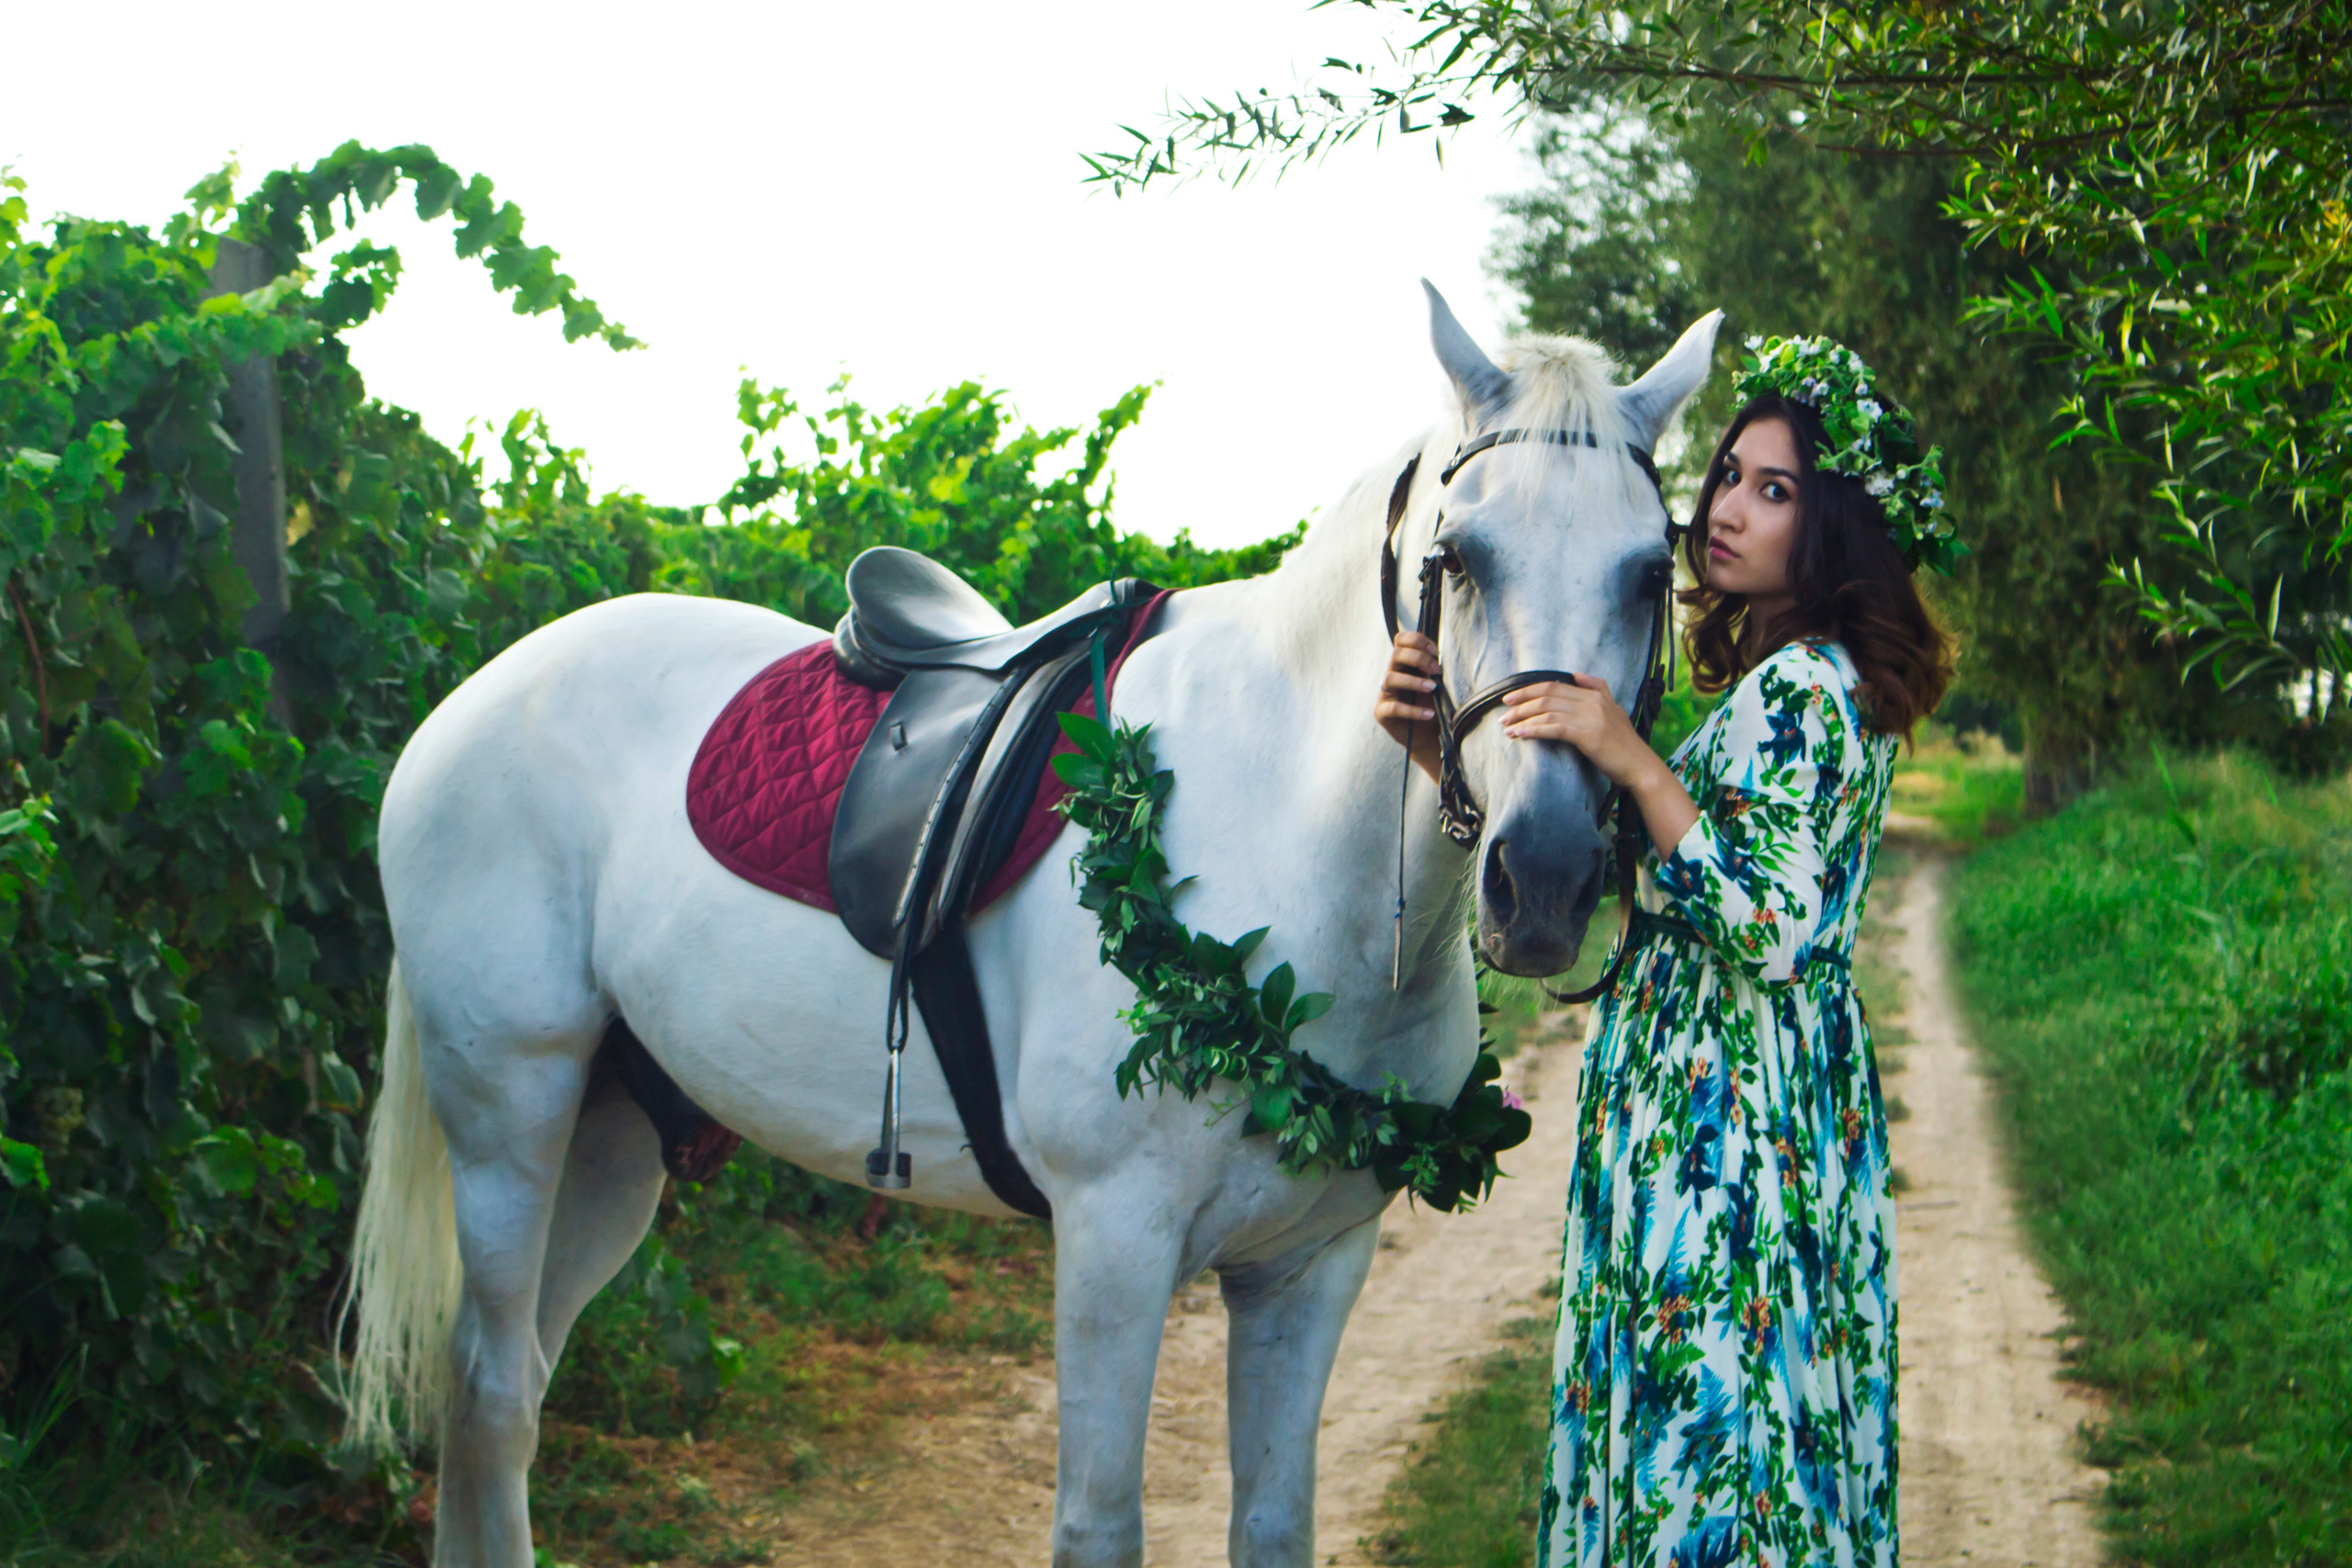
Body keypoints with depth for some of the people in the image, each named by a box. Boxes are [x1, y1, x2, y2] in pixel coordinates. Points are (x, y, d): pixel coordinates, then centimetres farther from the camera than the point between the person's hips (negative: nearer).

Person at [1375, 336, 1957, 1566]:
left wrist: (1634, 762, -27)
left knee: (1706, 1437, -5)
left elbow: (1777, 927, -25)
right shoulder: (1794, 679, 16)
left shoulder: (1800, 687, -15)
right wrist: (1443, 751, 6)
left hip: (1728, 1125, -10)